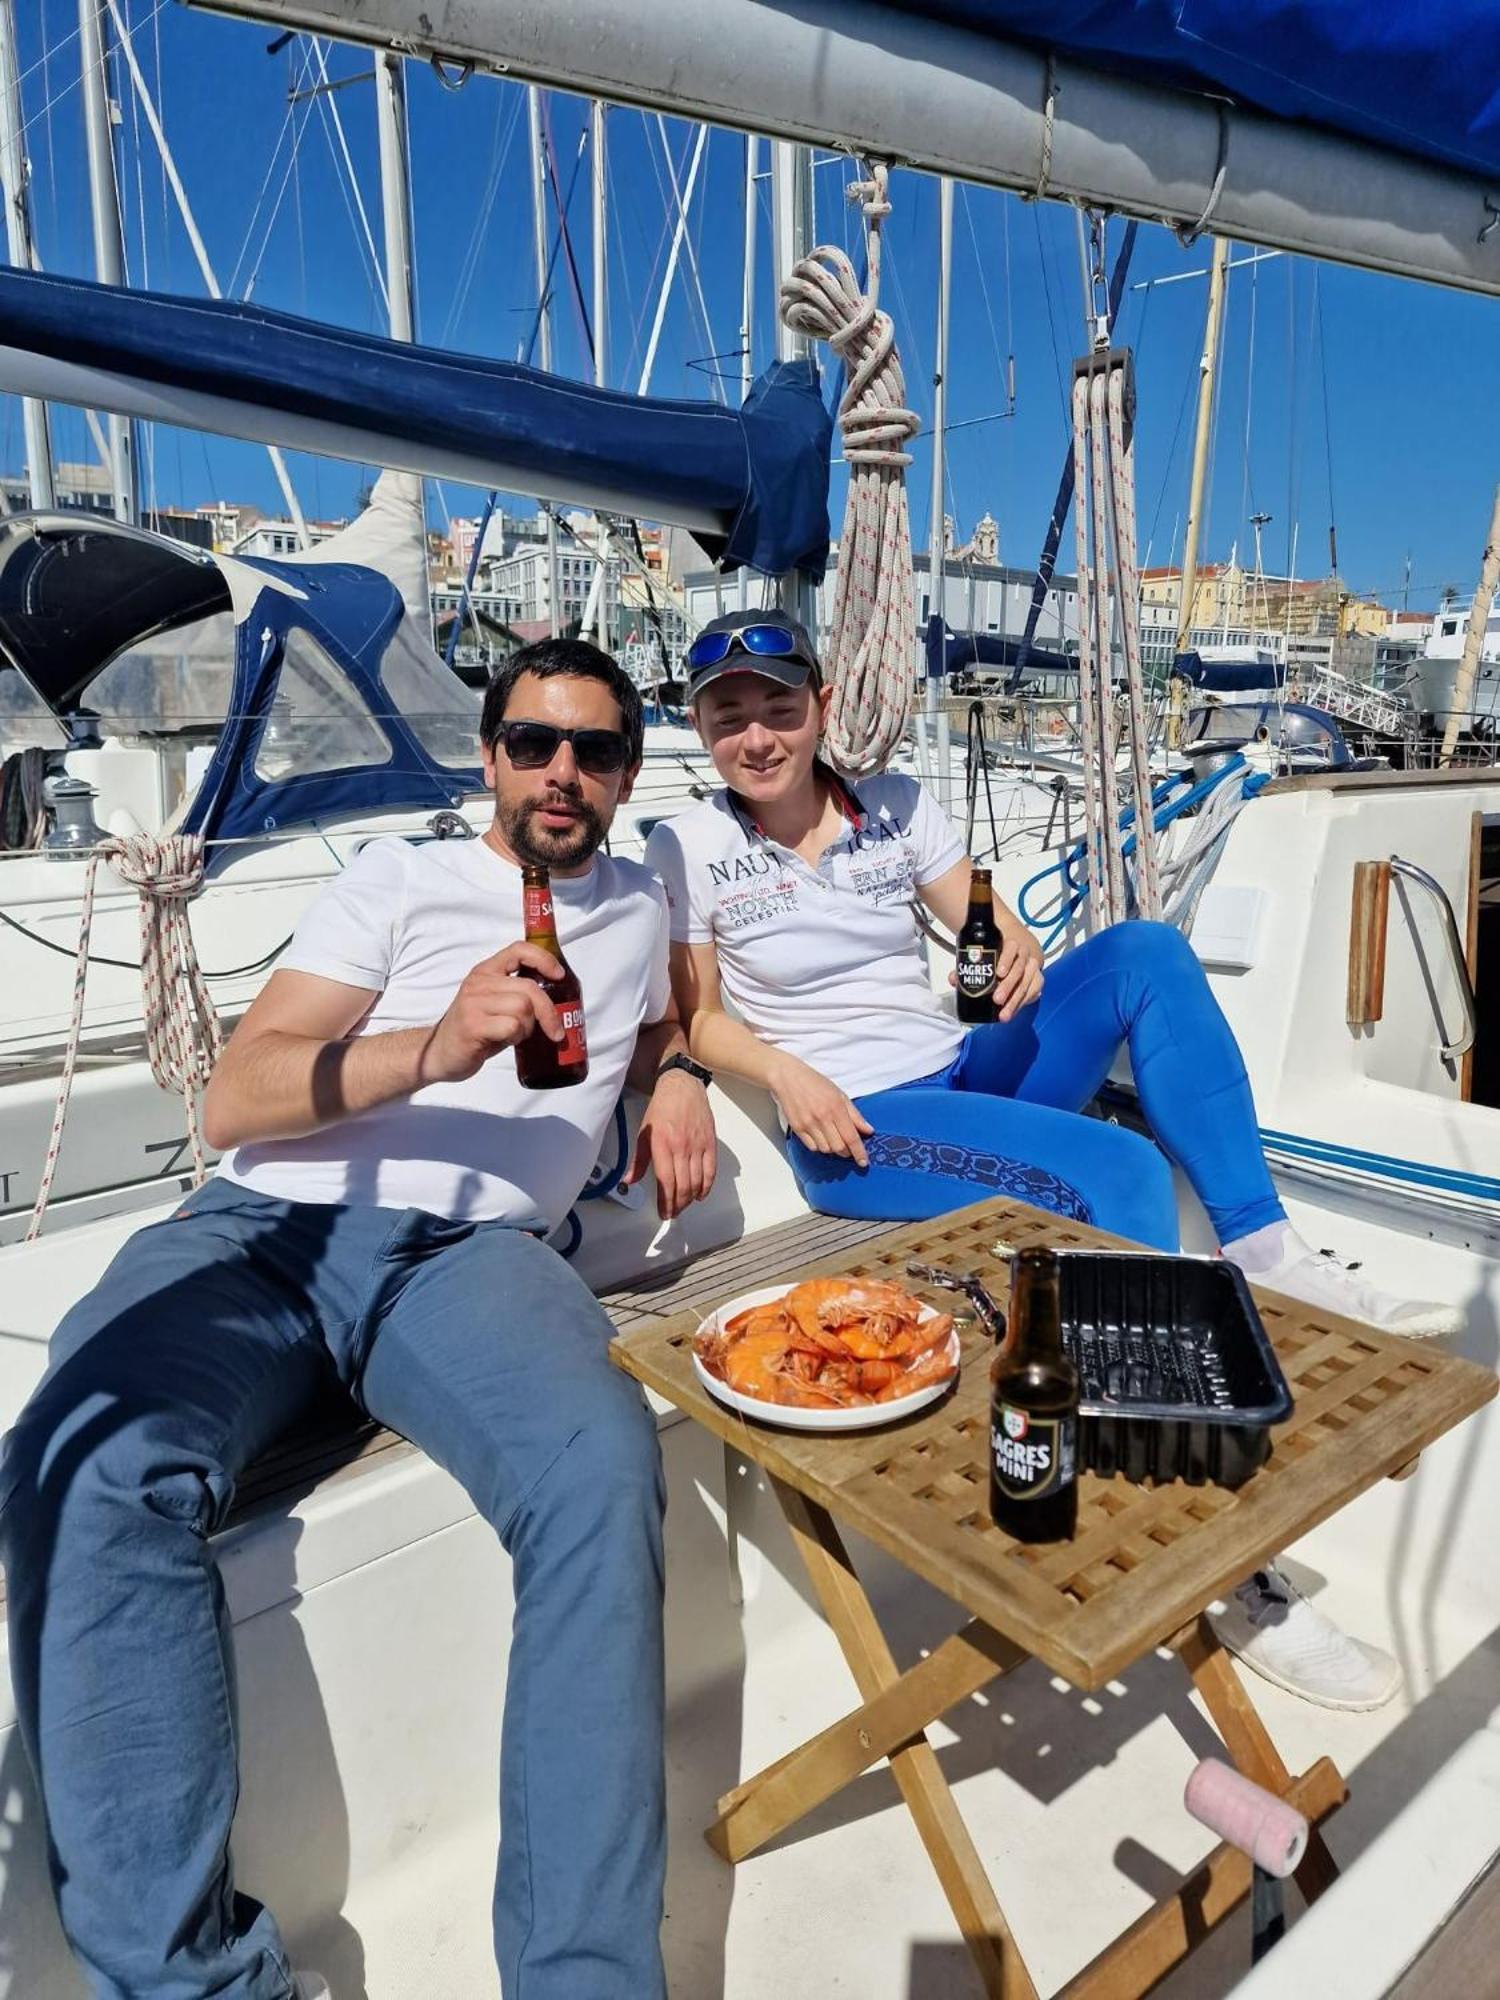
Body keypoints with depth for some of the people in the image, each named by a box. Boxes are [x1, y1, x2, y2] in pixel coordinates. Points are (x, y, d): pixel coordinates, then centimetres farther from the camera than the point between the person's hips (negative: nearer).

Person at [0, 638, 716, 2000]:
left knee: (600, 1465, -33)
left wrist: (677, 1082, 19)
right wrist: (434, 1049, -15)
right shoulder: (400, 878, 14)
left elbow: (654, 1031, 45)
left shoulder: (638, 904, 25)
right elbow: (234, 1102, 4)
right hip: (271, 1228, 0)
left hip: (469, 1251, 1)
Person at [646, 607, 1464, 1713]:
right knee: (1119, 1171, -28)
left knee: (1143, 949, -17)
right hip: (858, 1127, -5)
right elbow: (699, 1018, 2)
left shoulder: (895, 805, 8)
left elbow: (997, 935, 8)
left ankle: (1268, 1253, -19)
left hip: (969, 1076, 5)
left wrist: (1021, 963, -16)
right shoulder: (688, 848, -1)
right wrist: (784, 1073, -17)